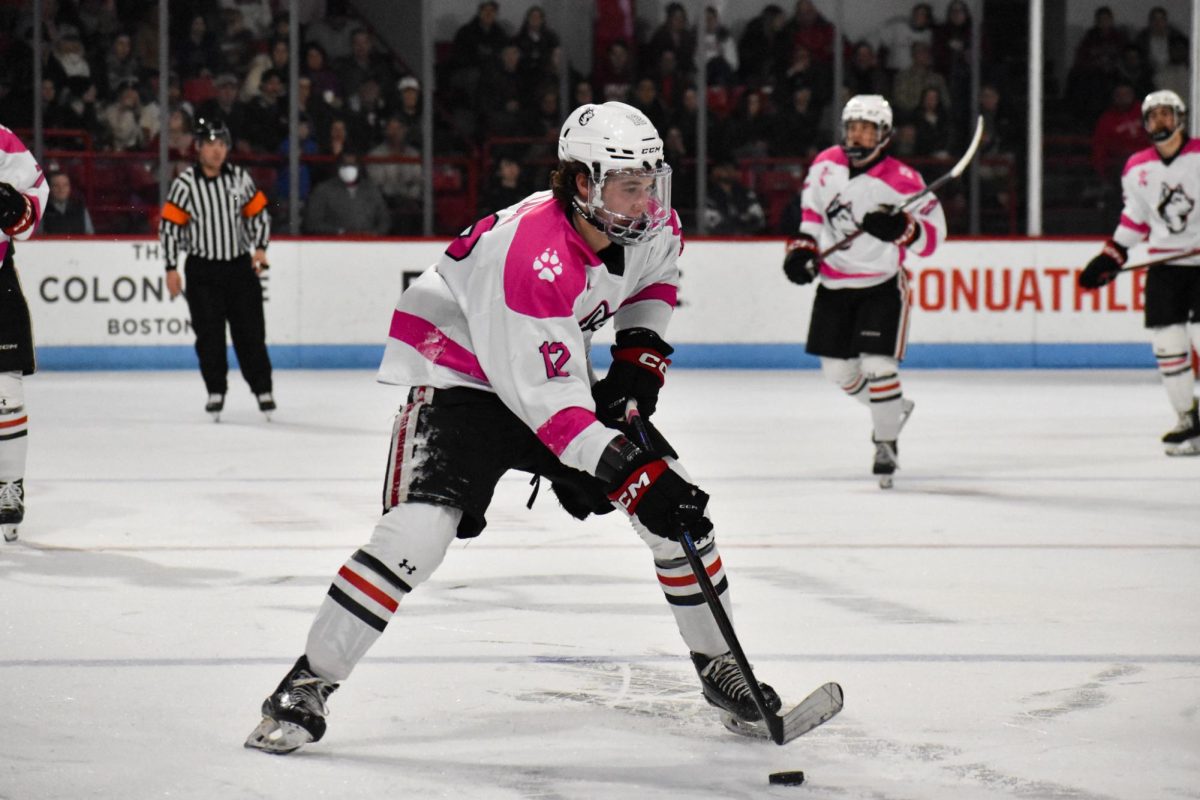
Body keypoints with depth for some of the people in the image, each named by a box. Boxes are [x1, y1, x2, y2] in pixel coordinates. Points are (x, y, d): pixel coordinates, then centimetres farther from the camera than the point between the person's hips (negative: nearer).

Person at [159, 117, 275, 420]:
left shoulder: (240, 178, 2)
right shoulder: (184, 184, -7)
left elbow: (258, 213, 11)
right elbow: (169, 226, -5)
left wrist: (260, 248, -3)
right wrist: (171, 268, -8)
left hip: (240, 266, 2)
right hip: (202, 270, -2)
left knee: (250, 331, 3)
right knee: (209, 335, -2)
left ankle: (262, 389, 11)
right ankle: (216, 392, 8)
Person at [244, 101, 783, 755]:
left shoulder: (651, 224, -12)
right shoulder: (530, 253, -35)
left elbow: (658, 278, 16)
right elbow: (548, 401, -35)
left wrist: (640, 352, 0)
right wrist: (633, 474, -37)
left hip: (559, 365, 7)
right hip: (461, 373, -7)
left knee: (679, 509, 1)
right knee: (416, 534, -24)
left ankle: (715, 662, 21)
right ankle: (307, 687, -11)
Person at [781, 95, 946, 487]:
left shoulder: (901, 181, -19)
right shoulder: (826, 164, -3)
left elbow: (933, 234, -17)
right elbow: (812, 207, 15)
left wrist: (901, 229, -35)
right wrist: (804, 245, 3)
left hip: (883, 283, -5)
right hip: (834, 283, 6)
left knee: (877, 365, -15)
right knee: (836, 366, 10)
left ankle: (886, 443, 1)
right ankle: (891, 408, 36)